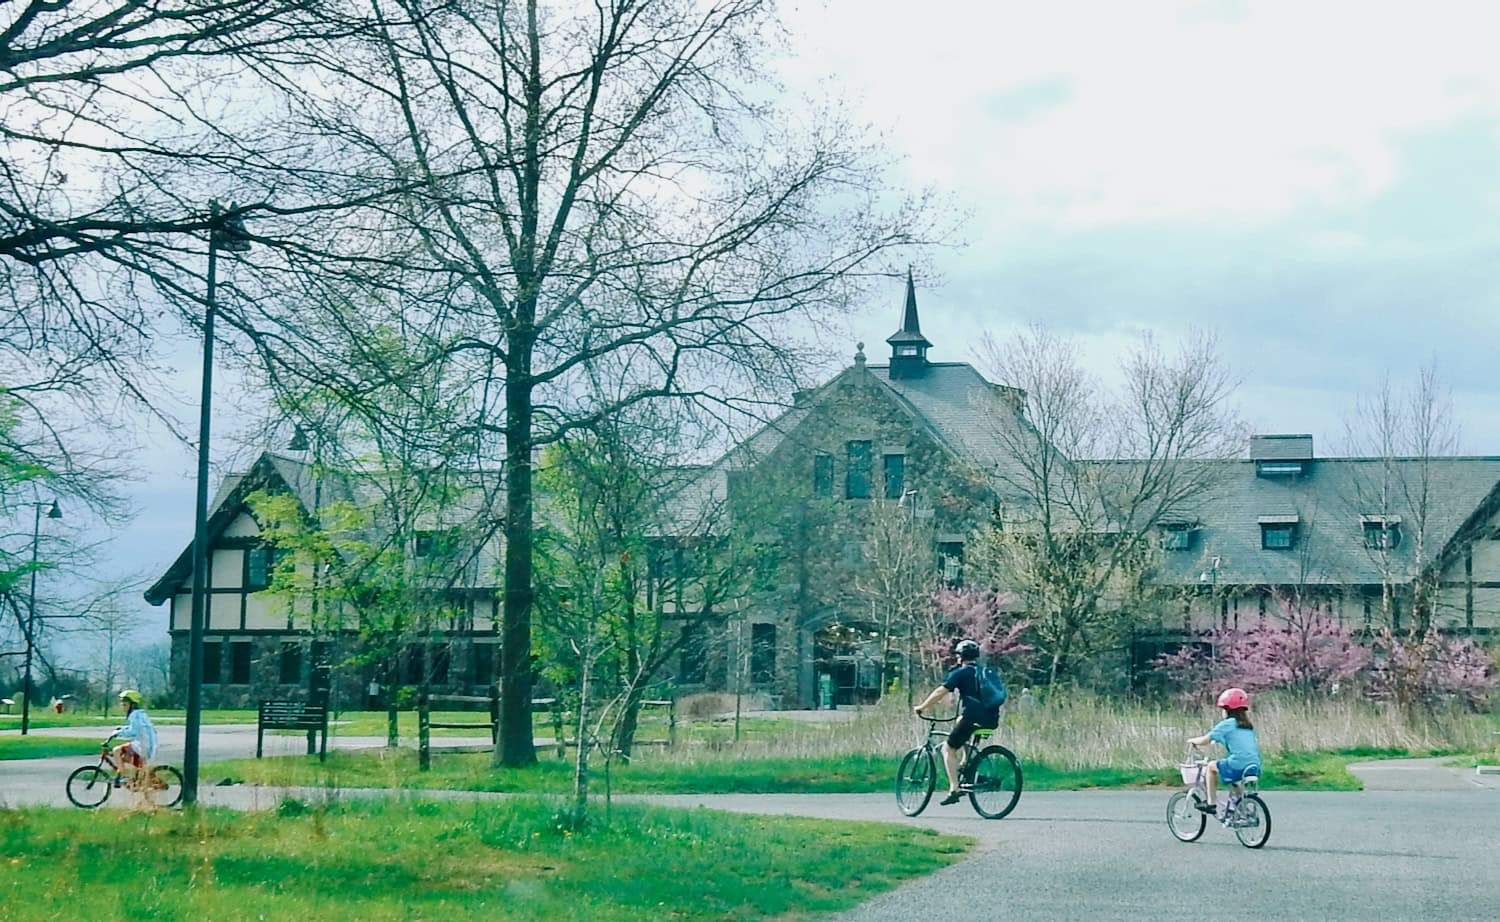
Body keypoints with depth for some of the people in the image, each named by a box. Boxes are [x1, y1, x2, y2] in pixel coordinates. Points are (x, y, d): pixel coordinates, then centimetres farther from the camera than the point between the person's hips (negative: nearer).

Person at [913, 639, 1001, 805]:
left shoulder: (961, 672, 1)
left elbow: (940, 693, -3)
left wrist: (921, 707, 7)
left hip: (972, 717, -7)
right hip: (991, 720, 7)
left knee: (948, 749, 5)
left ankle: (954, 789, -7)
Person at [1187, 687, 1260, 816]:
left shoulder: (1226, 724, 0)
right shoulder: (1249, 726, 19)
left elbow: (1205, 740, -1)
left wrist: (1192, 741, 21)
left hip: (1238, 766, -7)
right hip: (1255, 768, 7)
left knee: (1212, 766, 16)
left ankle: (1211, 803, 14)